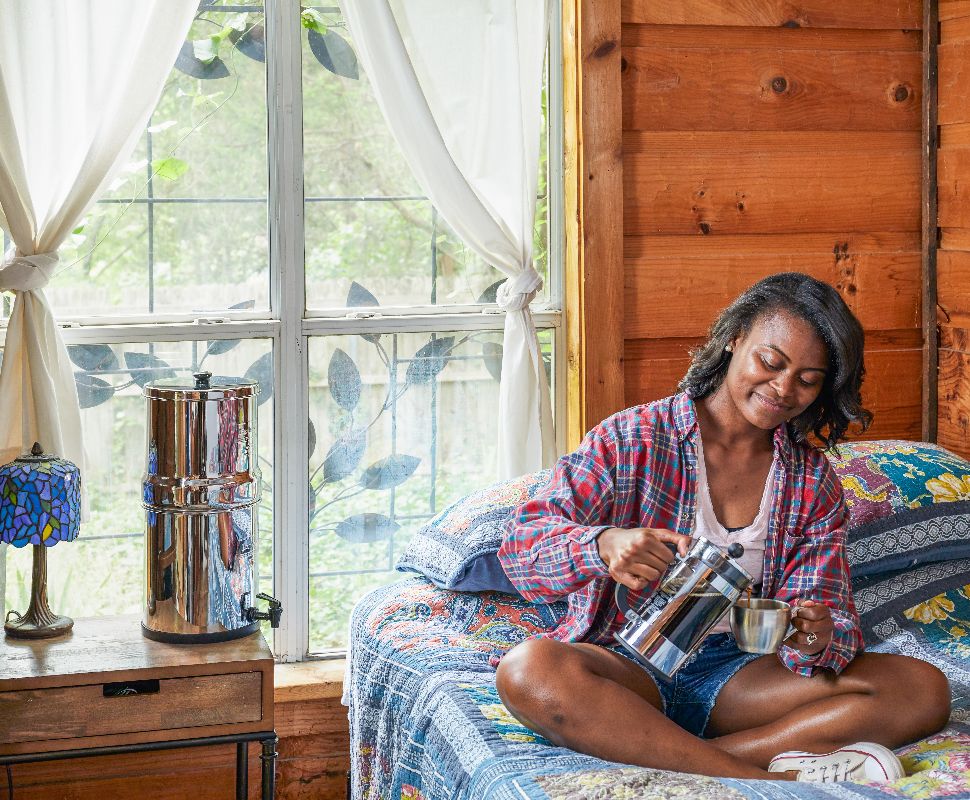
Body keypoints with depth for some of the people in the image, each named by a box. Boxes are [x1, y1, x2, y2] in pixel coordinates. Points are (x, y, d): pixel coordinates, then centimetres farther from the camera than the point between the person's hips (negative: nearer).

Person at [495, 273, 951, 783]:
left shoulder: (813, 482, 9)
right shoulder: (632, 440, -4)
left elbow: (832, 611, 2)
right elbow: (522, 543, -12)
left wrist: (815, 641, -24)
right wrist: (604, 546, -34)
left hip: (734, 672, 3)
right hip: (628, 670, -3)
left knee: (923, 690, -17)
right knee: (529, 669, -37)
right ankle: (774, 777, -32)